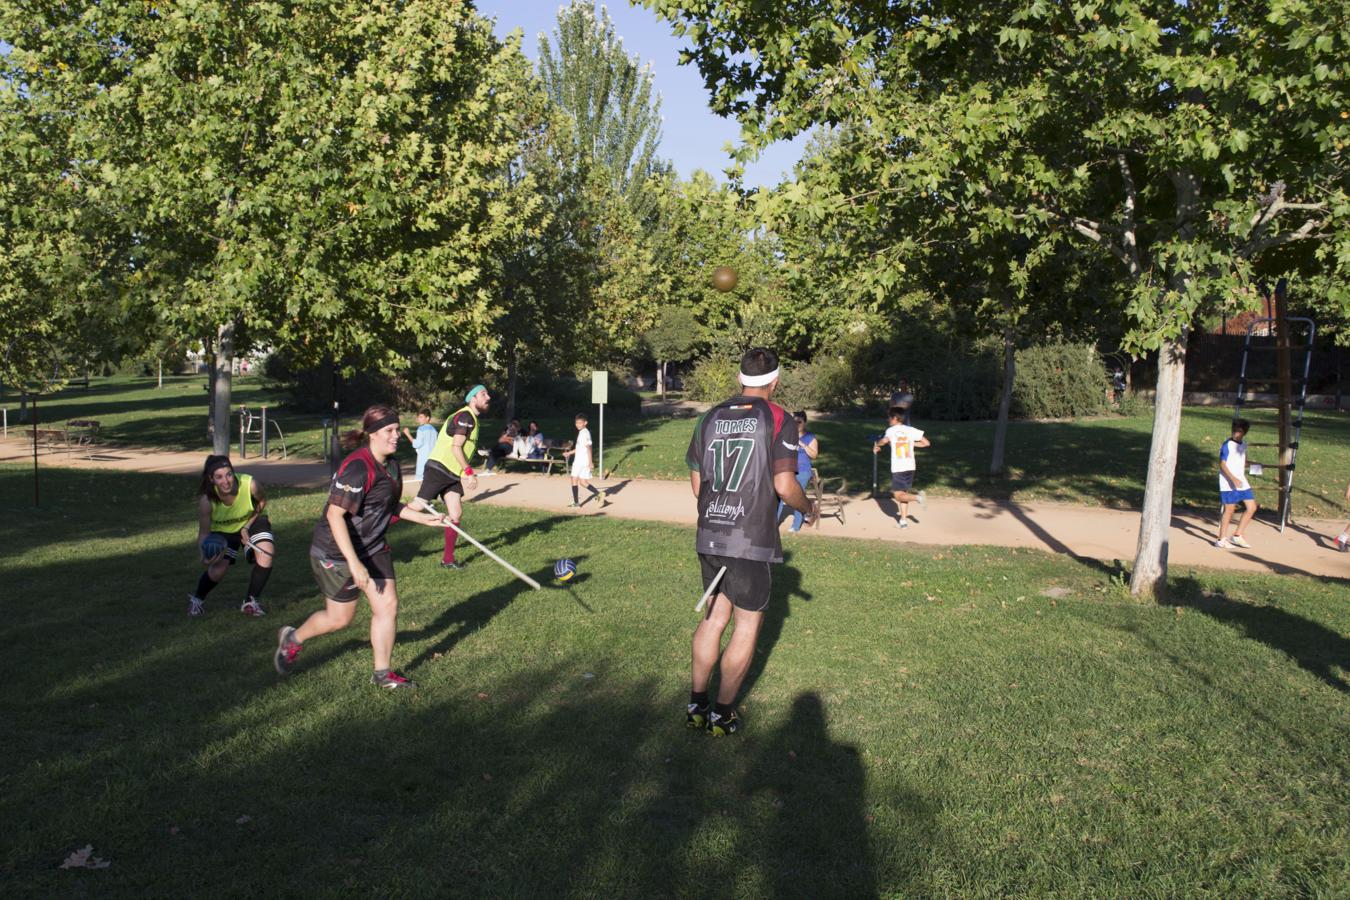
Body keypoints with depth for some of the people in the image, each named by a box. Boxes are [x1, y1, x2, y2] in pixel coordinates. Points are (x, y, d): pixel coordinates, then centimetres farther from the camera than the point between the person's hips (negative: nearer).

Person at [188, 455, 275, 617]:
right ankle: (197, 599, 26)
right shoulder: (206, 500, -33)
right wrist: (205, 555, -39)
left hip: (251, 521, 0)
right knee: (217, 570, -10)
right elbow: (204, 532, -21)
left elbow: (262, 502, -10)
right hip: (222, 531, 0)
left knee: (266, 554, -22)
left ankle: (251, 601, -1)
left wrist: (247, 526, -18)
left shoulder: (250, 484, -35)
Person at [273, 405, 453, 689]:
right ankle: (292, 639, 36)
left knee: (388, 604, 2)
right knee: (340, 618, 6)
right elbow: (335, 514, -29)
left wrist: (426, 518, 10)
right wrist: (354, 563, -32)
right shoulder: (357, 467, -26)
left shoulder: (391, 465, 3)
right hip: (337, 552, -8)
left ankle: (383, 673, 17)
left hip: (373, 547, 8)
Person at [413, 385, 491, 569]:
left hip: (452, 474, 9)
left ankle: (448, 559, 9)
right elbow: (456, 447, -19)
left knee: (456, 515, 2)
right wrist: (469, 472, -20)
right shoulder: (465, 417, -12)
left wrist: (466, 474, 19)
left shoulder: (471, 418, 17)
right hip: (439, 469, -9)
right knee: (418, 506, -10)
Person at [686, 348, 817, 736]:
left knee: (714, 617, 18)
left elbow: (696, 483, 11)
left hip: (709, 537, 5)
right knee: (747, 625, 8)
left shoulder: (710, 418, 7)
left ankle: (696, 705, 22)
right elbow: (784, 485, -12)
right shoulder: (779, 420, -7)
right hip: (751, 542, -5)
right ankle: (722, 714, 14)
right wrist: (809, 509, 7)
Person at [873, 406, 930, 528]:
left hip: (898, 468, -5)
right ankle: (903, 520, 14)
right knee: (903, 494, 15)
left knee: (898, 496, 1)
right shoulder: (911, 430, 4)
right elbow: (926, 443, 4)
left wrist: (876, 445, -7)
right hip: (910, 467, 5)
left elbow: (884, 440, -28)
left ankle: (918, 497, -23)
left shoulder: (891, 430, -7)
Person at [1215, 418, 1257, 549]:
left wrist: (1244, 477, 16)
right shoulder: (1227, 445, -11)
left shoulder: (1243, 444, 10)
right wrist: (1233, 479, -24)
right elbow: (1222, 464, -16)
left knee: (1251, 507, 6)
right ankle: (1221, 540, 4)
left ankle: (1237, 536, 15)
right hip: (1228, 483, -7)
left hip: (1241, 482, 7)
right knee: (1229, 509, -4)